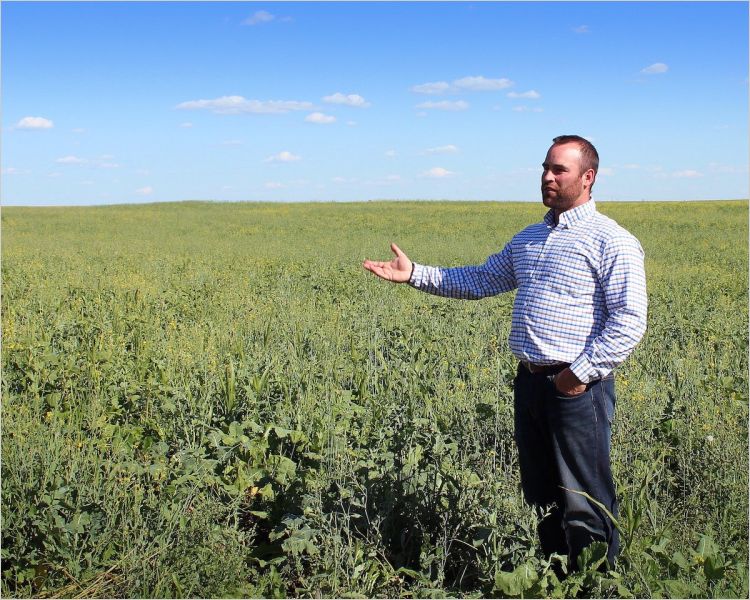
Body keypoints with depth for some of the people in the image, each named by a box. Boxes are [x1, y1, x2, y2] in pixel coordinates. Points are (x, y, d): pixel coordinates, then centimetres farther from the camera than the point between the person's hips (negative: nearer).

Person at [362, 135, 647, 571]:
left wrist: (581, 373, -18)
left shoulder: (612, 242, -8)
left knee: (585, 507, 1)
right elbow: (480, 280, 22)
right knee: (541, 498, 17)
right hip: (530, 383, 8)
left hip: (577, 388, -8)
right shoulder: (529, 239, 16)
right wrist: (414, 274, 14)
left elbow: (629, 322, -15)